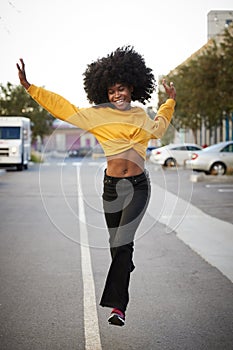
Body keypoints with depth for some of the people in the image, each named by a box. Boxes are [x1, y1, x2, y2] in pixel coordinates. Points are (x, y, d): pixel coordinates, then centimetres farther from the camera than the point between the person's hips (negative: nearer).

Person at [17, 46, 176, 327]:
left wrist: (170, 102, 40)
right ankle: (120, 299, 25)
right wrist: (29, 87, 0)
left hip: (138, 187, 0)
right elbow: (62, 108, 2)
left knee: (122, 242, -13)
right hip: (112, 187, 0)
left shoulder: (141, 116, 13)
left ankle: (117, 305, -16)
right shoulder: (98, 115, 4)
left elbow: (157, 128, 37)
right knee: (118, 244, 7)